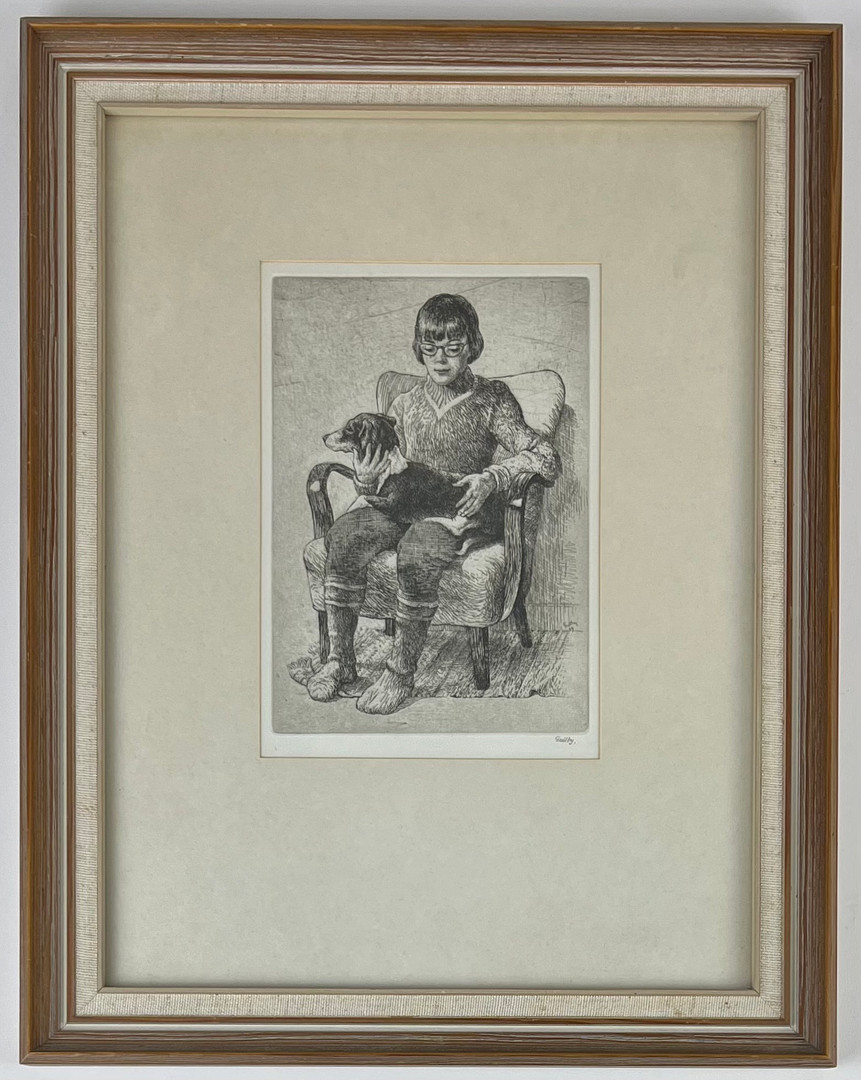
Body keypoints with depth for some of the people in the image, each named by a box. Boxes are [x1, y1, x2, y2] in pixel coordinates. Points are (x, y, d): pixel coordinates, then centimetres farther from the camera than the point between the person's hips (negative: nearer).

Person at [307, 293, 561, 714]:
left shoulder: (491, 400, 1)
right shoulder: (406, 404, 13)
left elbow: (546, 459, -7)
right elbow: (390, 471, 18)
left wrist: (491, 478, -22)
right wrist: (367, 480, -7)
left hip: (460, 511, -4)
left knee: (416, 553, -37)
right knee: (343, 537, -25)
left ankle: (401, 674, -22)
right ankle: (339, 658, -12)